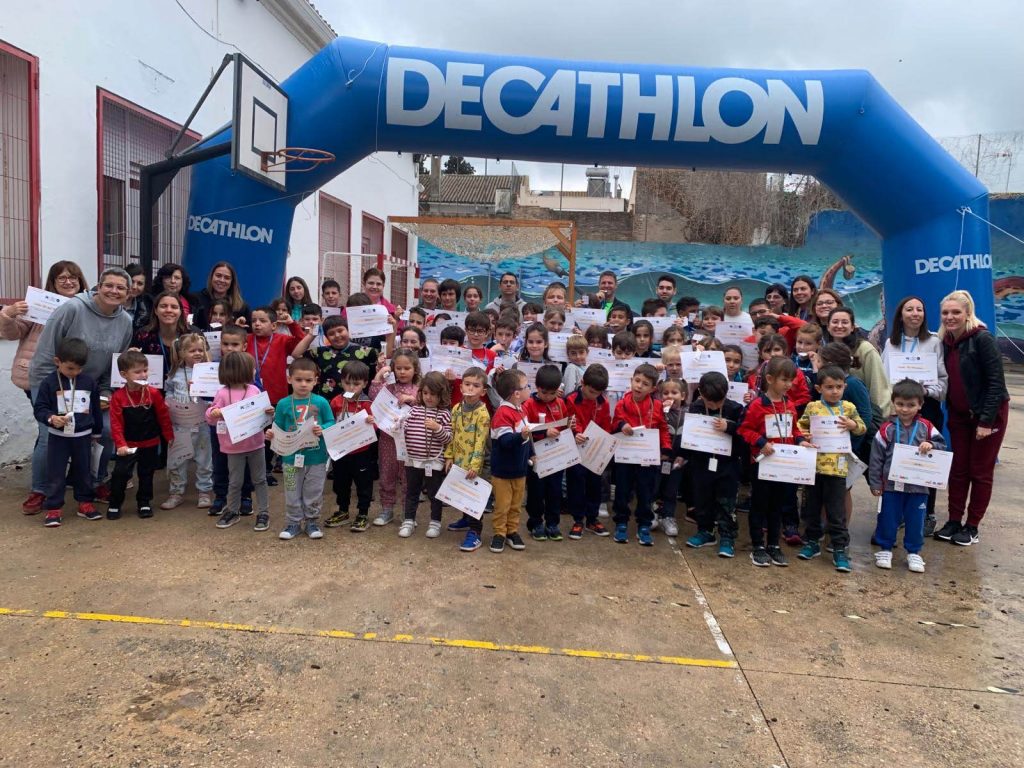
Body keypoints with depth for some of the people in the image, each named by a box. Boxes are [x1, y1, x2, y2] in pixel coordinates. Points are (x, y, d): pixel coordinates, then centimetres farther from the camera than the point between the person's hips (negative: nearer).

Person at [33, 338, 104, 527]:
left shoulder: (89, 382, 1)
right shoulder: (49, 383, -8)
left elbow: (96, 409, 10)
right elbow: (39, 408, -7)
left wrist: (97, 432, 16)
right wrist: (51, 418, -27)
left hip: (83, 437, 2)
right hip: (58, 437, -2)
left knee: (83, 471, 13)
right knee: (56, 475, 3)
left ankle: (85, 503, 25)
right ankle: (53, 508, 12)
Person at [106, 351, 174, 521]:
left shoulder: (153, 393, -8)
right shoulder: (118, 397, -12)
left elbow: (163, 416, 0)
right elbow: (116, 423, -12)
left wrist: (169, 436, 5)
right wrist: (120, 444, -19)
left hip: (150, 444, 2)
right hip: (127, 445, -1)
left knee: (146, 474, 13)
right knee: (120, 474, 1)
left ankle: (144, 503, 27)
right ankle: (114, 505, 17)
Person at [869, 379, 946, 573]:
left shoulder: (926, 427, -1)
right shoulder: (887, 429, -6)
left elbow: (942, 445, 3)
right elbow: (876, 457, -4)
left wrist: (931, 445, -20)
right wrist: (875, 483, -4)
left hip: (918, 486, 1)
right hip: (891, 485, -1)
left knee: (915, 520, 10)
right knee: (888, 518, 8)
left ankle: (914, 552, 26)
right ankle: (885, 549, 24)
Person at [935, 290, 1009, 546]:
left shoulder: (982, 339, -17)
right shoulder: (945, 342, 2)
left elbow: (996, 382, -19)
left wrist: (986, 421, -20)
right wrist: (949, 411, 1)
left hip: (988, 413, -6)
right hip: (959, 414, 6)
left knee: (980, 472, 4)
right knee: (958, 469, 7)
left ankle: (972, 527, 13)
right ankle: (954, 522, 15)